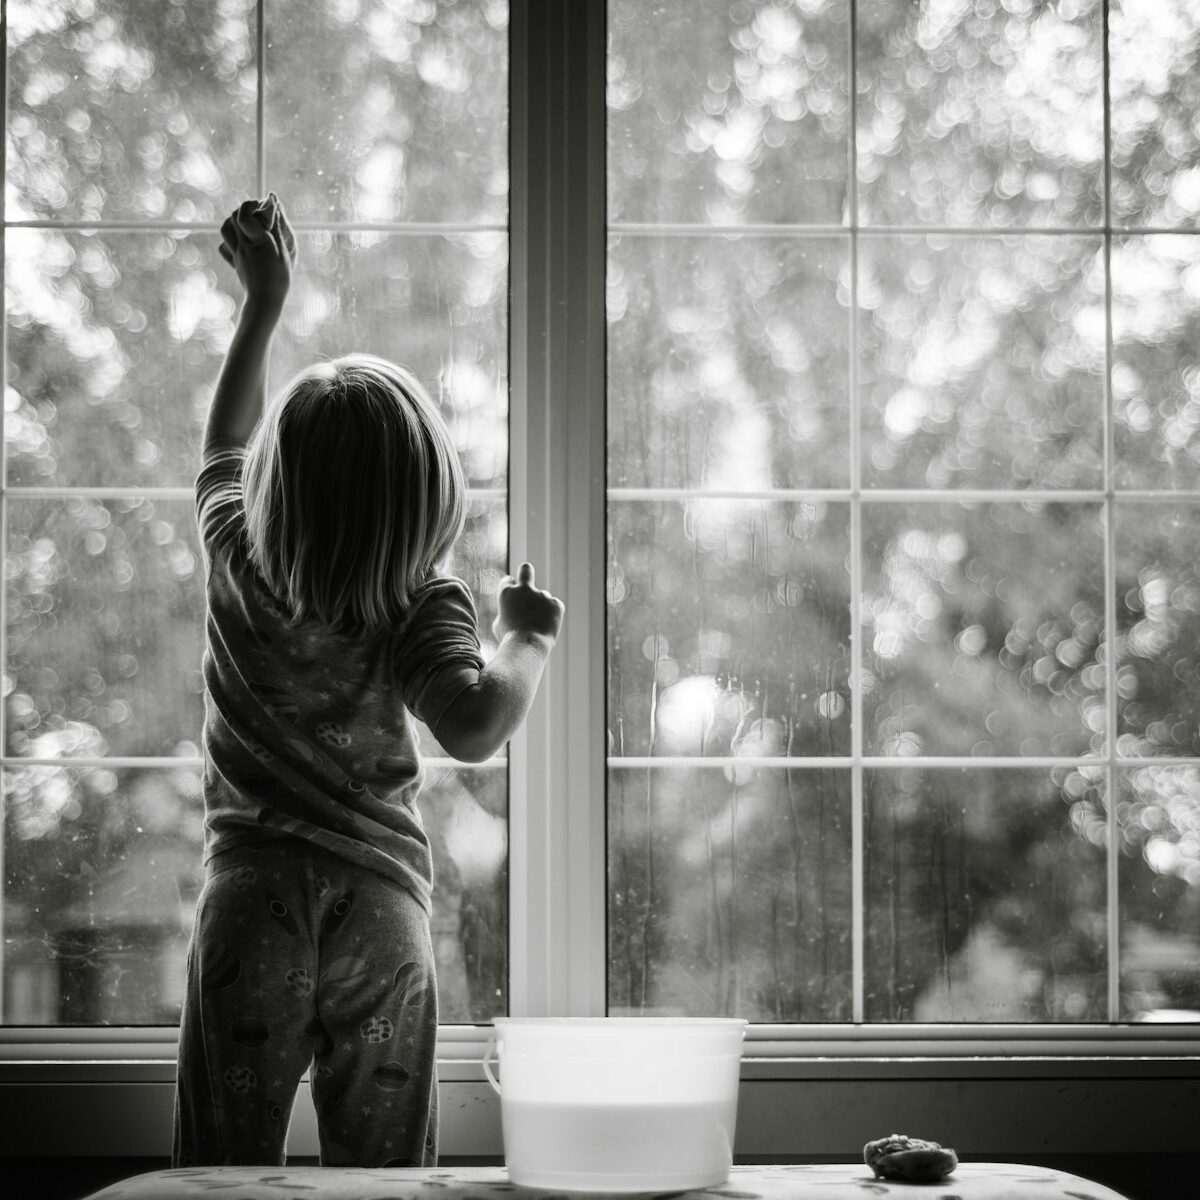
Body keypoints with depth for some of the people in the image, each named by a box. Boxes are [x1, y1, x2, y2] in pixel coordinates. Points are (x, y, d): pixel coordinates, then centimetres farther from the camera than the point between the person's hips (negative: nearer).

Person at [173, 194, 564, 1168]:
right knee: (384, 1177, 7)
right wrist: (527, 637, -6)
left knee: (227, 1174, 6)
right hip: (383, 913, -1)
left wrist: (266, 300, 29)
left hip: (252, 903, 2)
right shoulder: (425, 611, -8)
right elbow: (474, 726, -25)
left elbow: (225, 444, 21)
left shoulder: (237, 564, 1)